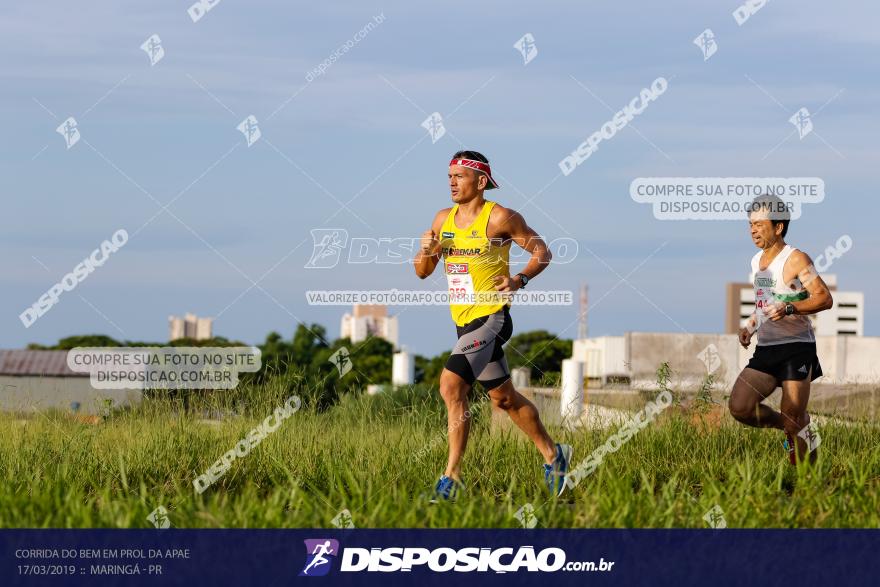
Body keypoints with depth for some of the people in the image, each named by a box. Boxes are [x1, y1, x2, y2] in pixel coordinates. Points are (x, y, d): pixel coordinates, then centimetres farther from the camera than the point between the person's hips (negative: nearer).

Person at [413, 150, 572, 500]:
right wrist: (426, 251, -7)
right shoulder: (443, 219, 10)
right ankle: (553, 455, 33)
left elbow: (542, 251, -2)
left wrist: (520, 279, -18)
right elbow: (422, 272, 14)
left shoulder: (500, 218, -9)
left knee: (451, 385, -21)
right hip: (463, 321, 8)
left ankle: (452, 477, -17)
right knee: (503, 398, 16)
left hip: (491, 317, -8)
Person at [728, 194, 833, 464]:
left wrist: (789, 308, -28)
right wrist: (749, 327, 11)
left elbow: (824, 298, -15)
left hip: (797, 348, -7)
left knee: (793, 419, -9)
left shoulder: (795, 259, -9)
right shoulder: (757, 261, 15)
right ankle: (789, 427, 14)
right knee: (739, 407, -10)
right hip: (765, 349, 7)